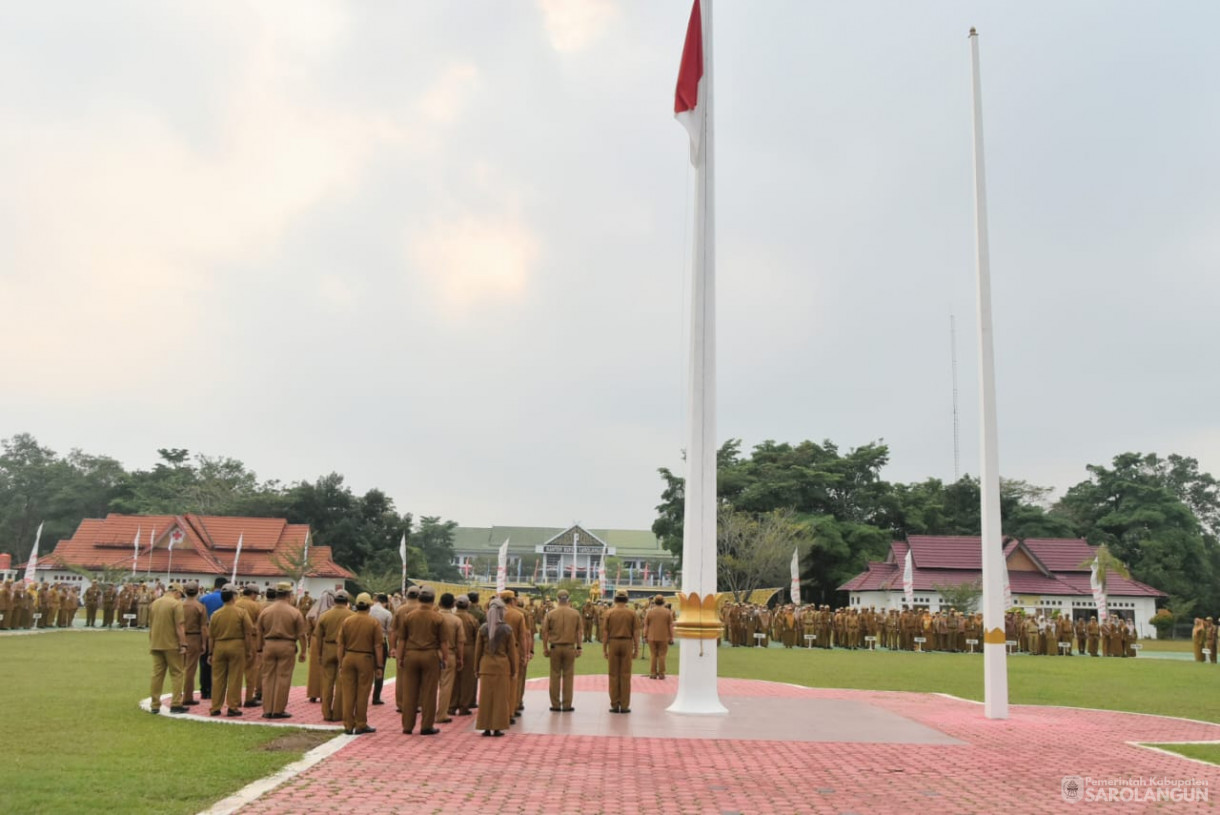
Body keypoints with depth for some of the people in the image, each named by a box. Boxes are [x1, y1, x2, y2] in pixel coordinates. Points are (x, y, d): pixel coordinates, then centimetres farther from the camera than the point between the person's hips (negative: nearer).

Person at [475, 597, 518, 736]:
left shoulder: (483, 628, -1)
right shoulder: (507, 629, -6)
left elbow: (478, 650, 4)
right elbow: (511, 651, -1)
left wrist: (477, 668, 14)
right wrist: (514, 670, 7)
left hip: (486, 666, 2)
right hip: (502, 666, -2)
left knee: (486, 697, 7)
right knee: (500, 697, 5)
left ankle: (486, 727, 10)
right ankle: (497, 727, 7)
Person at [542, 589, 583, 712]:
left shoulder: (550, 614, -2)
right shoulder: (576, 613, -1)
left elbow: (545, 632, -1)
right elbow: (579, 632, -1)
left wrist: (545, 648, 6)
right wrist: (579, 647, 5)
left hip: (555, 647, 0)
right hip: (570, 647, 0)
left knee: (555, 676, 7)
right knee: (568, 676, 5)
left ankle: (555, 705, 9)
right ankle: (567, 705, 7)